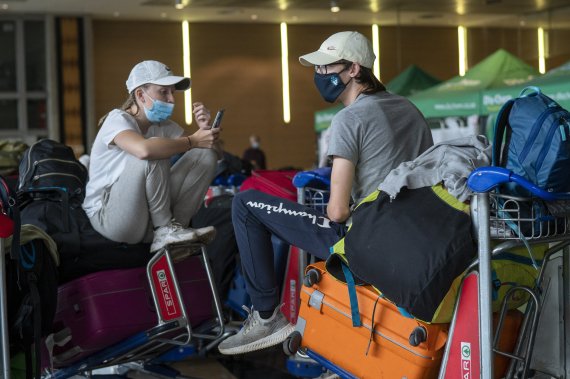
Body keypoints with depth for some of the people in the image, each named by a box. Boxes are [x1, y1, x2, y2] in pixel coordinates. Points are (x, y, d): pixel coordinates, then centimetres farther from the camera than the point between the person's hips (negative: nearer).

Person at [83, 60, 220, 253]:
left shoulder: (163, 125, 10)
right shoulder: (118, 119, -13)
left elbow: (209, 147, 7)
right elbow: (144, 149, -37)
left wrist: (205, 130, -14)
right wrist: (193, 140, -25)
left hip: (149, 215, 7)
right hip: (107, 216, -7)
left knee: (206, 155, -4)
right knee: (153, 154, -31)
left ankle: (174, 226, -8)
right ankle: (165, 230, -17)